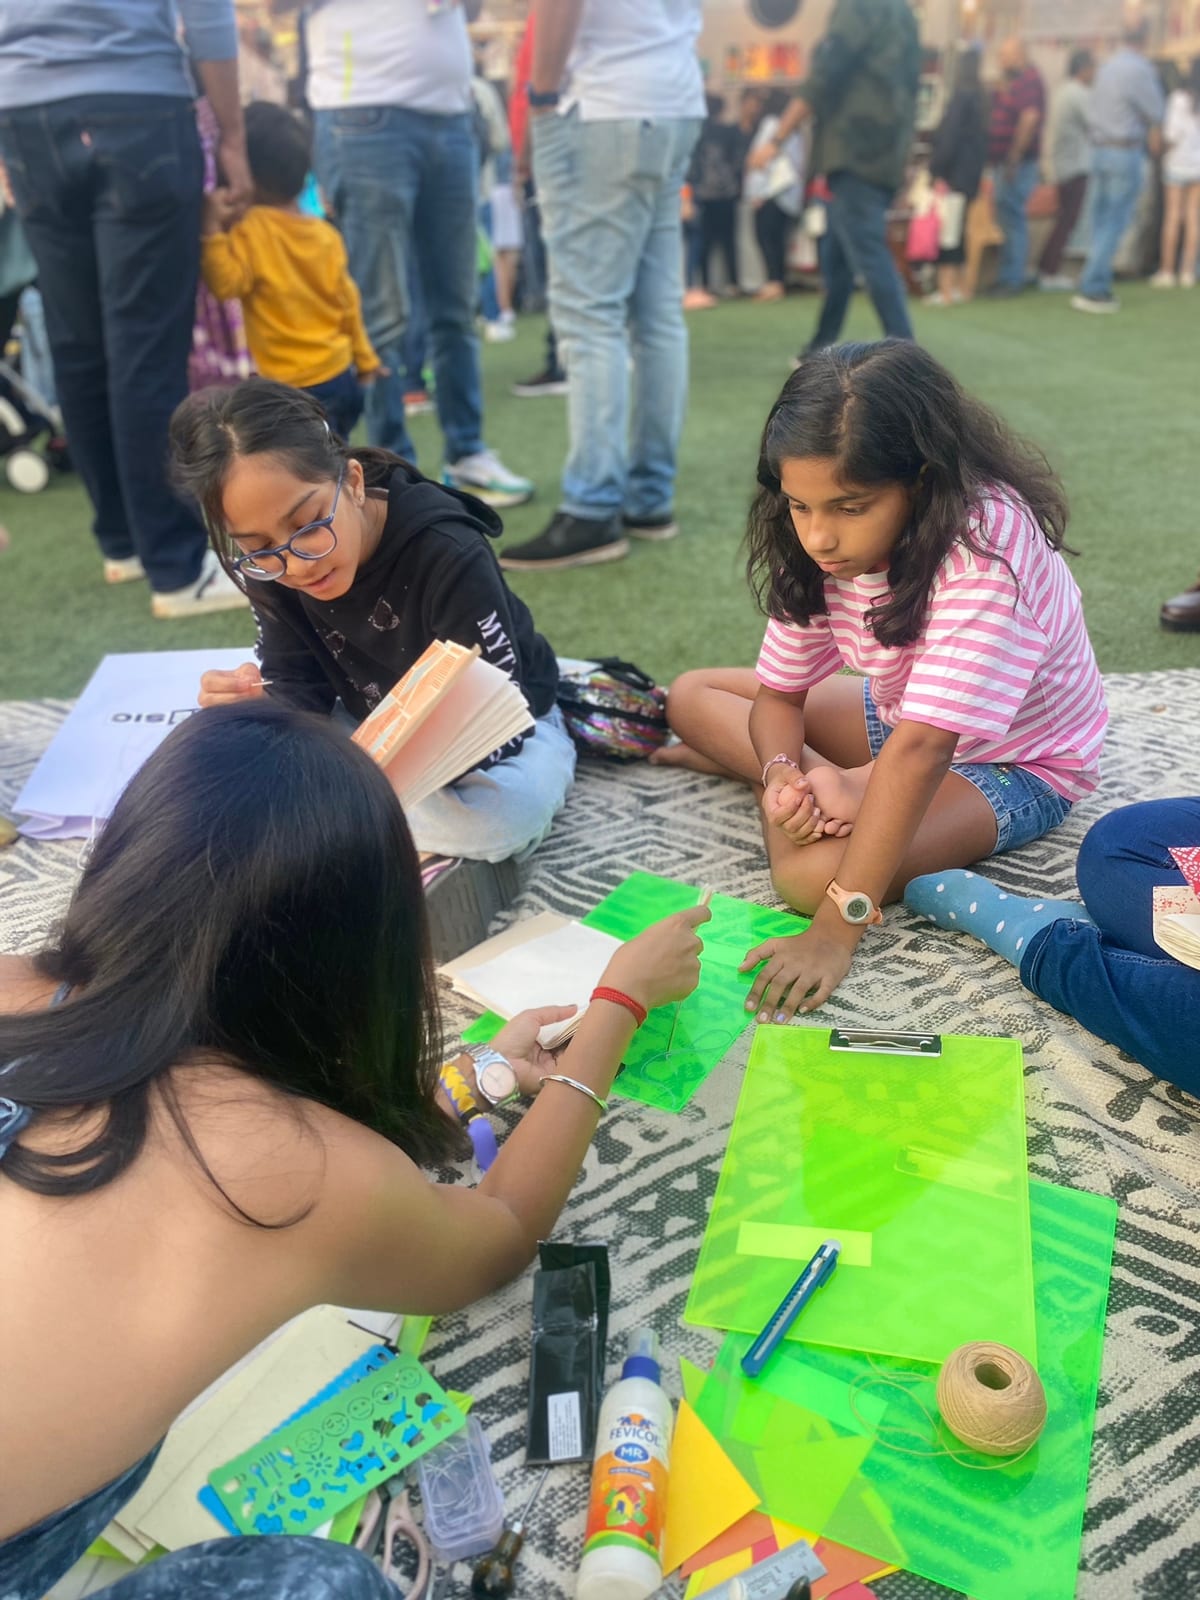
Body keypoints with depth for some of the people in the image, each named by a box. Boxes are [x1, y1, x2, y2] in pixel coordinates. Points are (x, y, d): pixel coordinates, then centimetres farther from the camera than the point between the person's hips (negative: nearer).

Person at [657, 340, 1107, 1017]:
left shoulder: (986, 549, -36)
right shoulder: (829, 544, -13)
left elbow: (920, 750, -42)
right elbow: (780, 693, -6)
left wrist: (835, 931, -43)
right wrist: (784, 773, -30)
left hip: (1014, 763, -7)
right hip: (896, 713, 7)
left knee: (812, 873, -32)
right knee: (691, 696, 2)